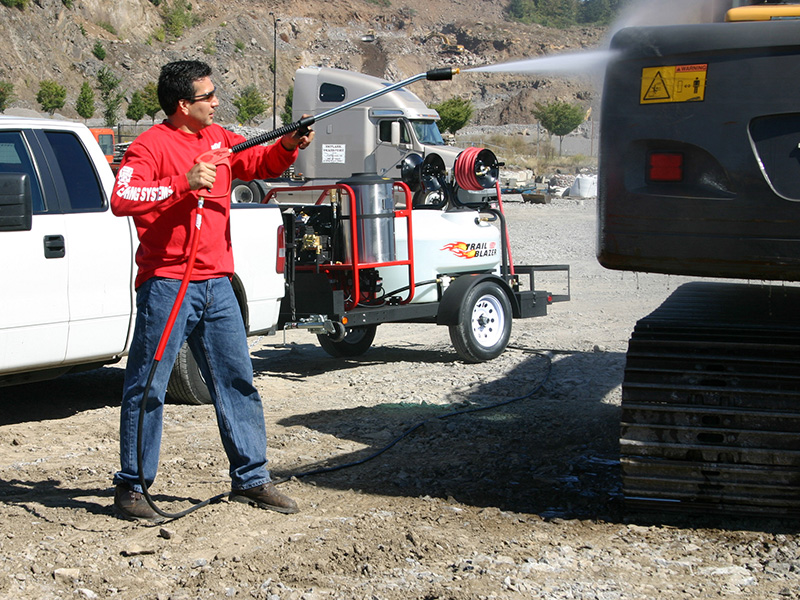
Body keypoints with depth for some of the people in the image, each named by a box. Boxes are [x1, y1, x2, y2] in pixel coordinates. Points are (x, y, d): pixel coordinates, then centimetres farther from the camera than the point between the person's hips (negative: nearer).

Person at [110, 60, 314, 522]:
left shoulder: (219, 138, 14)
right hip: (167, 284, -7)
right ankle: (131, 488, 8)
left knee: (238, 382, 10)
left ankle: (251, 479, 19)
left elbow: (260, 163, 23)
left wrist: (289, 145, 3)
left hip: (217, 284, 7)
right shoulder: (152, 145, -9)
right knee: (148, 388, -1)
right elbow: (121, 199, -21)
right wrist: (183, 182, -27)